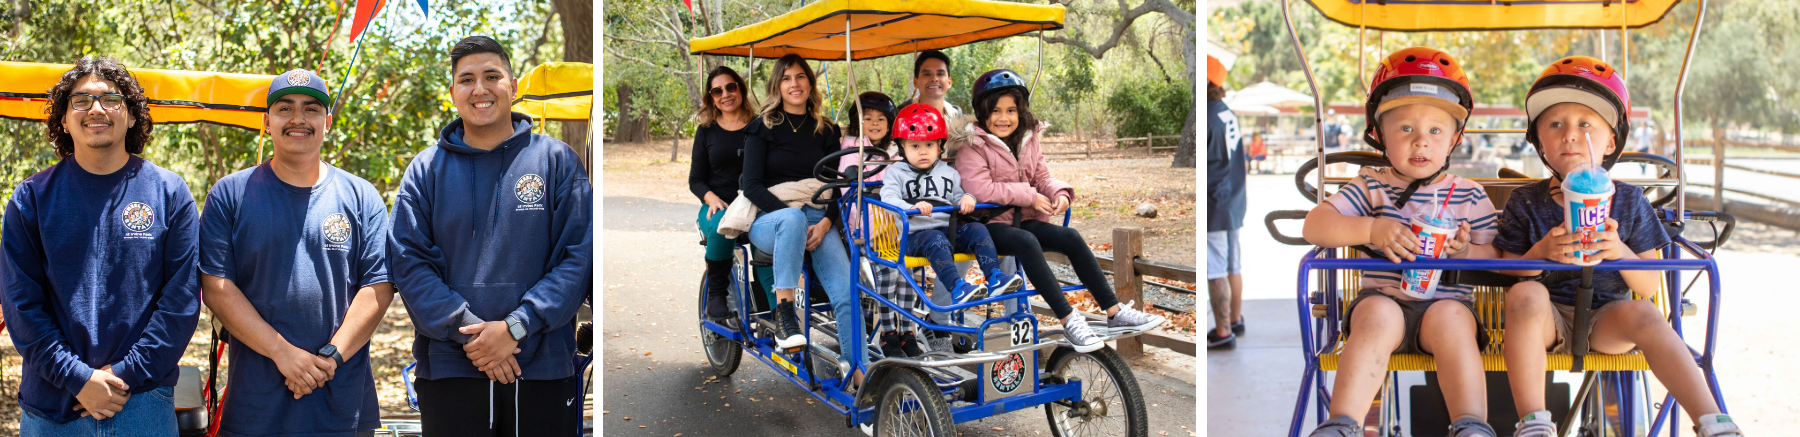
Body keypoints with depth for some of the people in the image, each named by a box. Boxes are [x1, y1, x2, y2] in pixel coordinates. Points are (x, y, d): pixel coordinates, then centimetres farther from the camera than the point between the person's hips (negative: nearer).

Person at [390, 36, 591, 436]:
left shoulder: (556, 160, 3)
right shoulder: (426, 170, 7)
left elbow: (579, 256, -4)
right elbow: (408, 262, 0)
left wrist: (515, 327, -13)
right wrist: (467, 331, -13)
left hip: (544, 368, 0)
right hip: (448, 369, 1)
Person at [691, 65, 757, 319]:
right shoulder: (706, 131, 13)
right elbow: (695, 179, 12)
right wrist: (712, 198, -10)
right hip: (717, 206, 1)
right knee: (721, 226, -37)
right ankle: (716, 293, -15)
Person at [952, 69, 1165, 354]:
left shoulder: (1028, 140, 13)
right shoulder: (973, 147, -8)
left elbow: (1043, 176, 13)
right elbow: (981, 189, -20)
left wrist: (1060, 193, -12)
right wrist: (1029, 196, -17)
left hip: (1023, 219, 7)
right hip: (990, 224, -6)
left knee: (1071, 237, -16)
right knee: (1027, 242, -35)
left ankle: (1114, 312, -12)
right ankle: (1068, 320, -37)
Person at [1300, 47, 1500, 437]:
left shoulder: (1471, 196, 12)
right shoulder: (1371, 187, 9)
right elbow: (1315, 225, -4)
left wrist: (1467, 252, -16)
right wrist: (1370, 229, -19)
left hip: (1448, 300, 1)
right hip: (1382, 298, 0)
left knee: (1451, 316, -32)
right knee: (1378, 316, -33)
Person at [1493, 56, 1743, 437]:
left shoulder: (1630, 201, 4)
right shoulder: (1526, 203, 1)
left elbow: (1649, 287, 1)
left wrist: (1621, 252, -20)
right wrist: (1540, 254, -22)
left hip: (1606, 320, 1)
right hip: (1548, 320, -1)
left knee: (1642, 313, -30)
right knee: (1525, 295, -33)